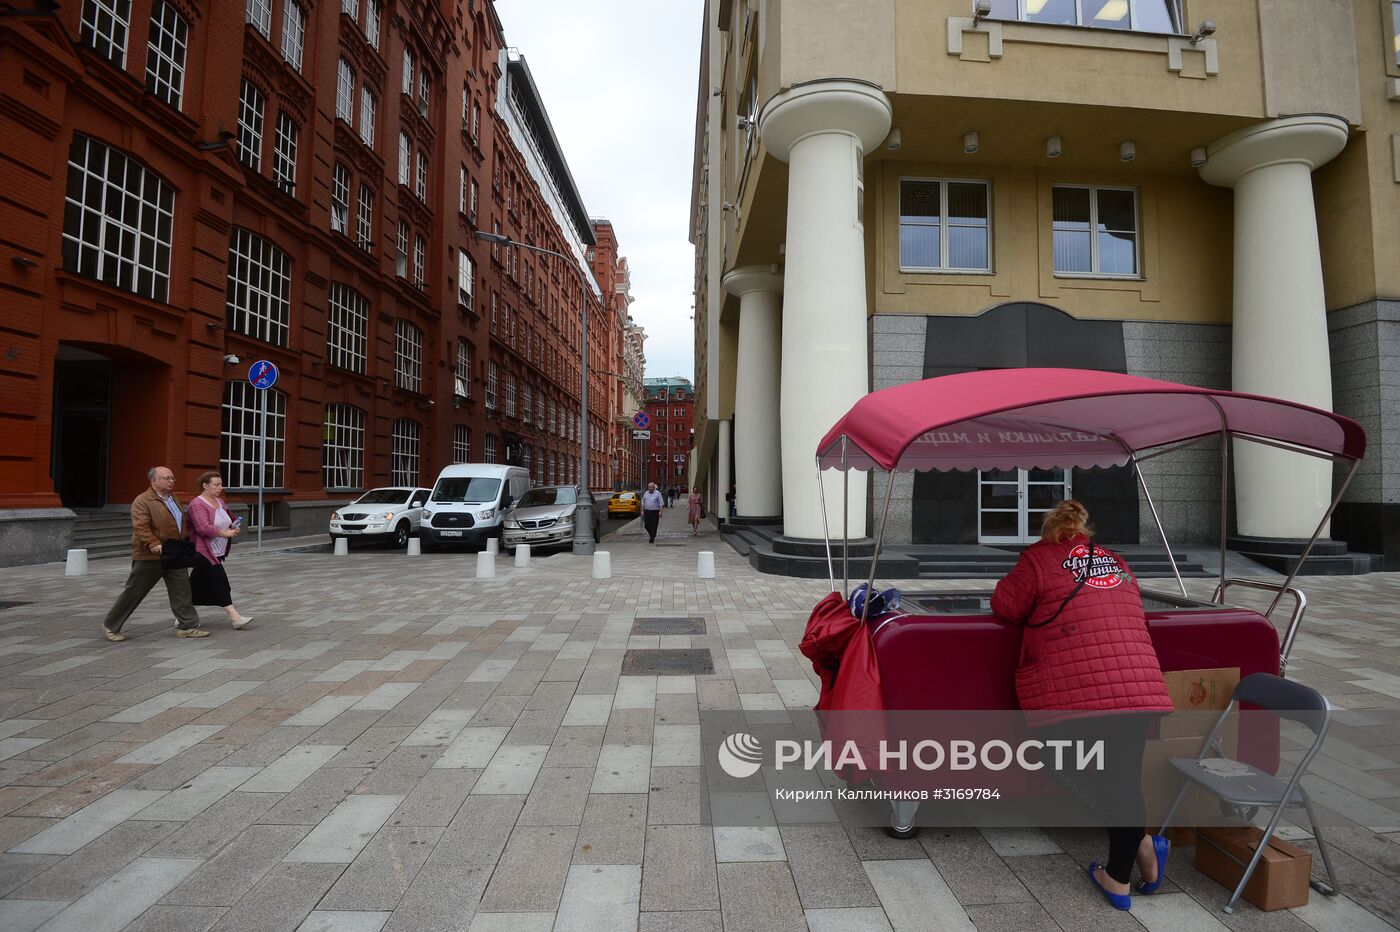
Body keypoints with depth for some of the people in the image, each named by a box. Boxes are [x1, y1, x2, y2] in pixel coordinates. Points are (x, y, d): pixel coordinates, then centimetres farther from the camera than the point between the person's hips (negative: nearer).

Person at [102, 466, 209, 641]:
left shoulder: (173, 498, 13)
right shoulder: (142, 501, -13)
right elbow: (141, 527, -22)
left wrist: (187, 540, 21)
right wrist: (153, 544, -32)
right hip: (150, 556, -7)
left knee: (182, 591, 3)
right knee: (133, 592, 4)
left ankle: (187, 625, 7)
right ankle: (110, 626, 22)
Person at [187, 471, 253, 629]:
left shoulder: (219, 501, 13)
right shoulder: (197, 504, -14)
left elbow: (224, 523, 24)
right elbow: (203, 528, -24)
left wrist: (233, 528, 4)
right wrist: (225, 533, -21)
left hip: (217, 553, 9)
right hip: (204, 552, -9)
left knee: (198, 584, 14)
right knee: (219, 582, -11)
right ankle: (235, 617, -14)